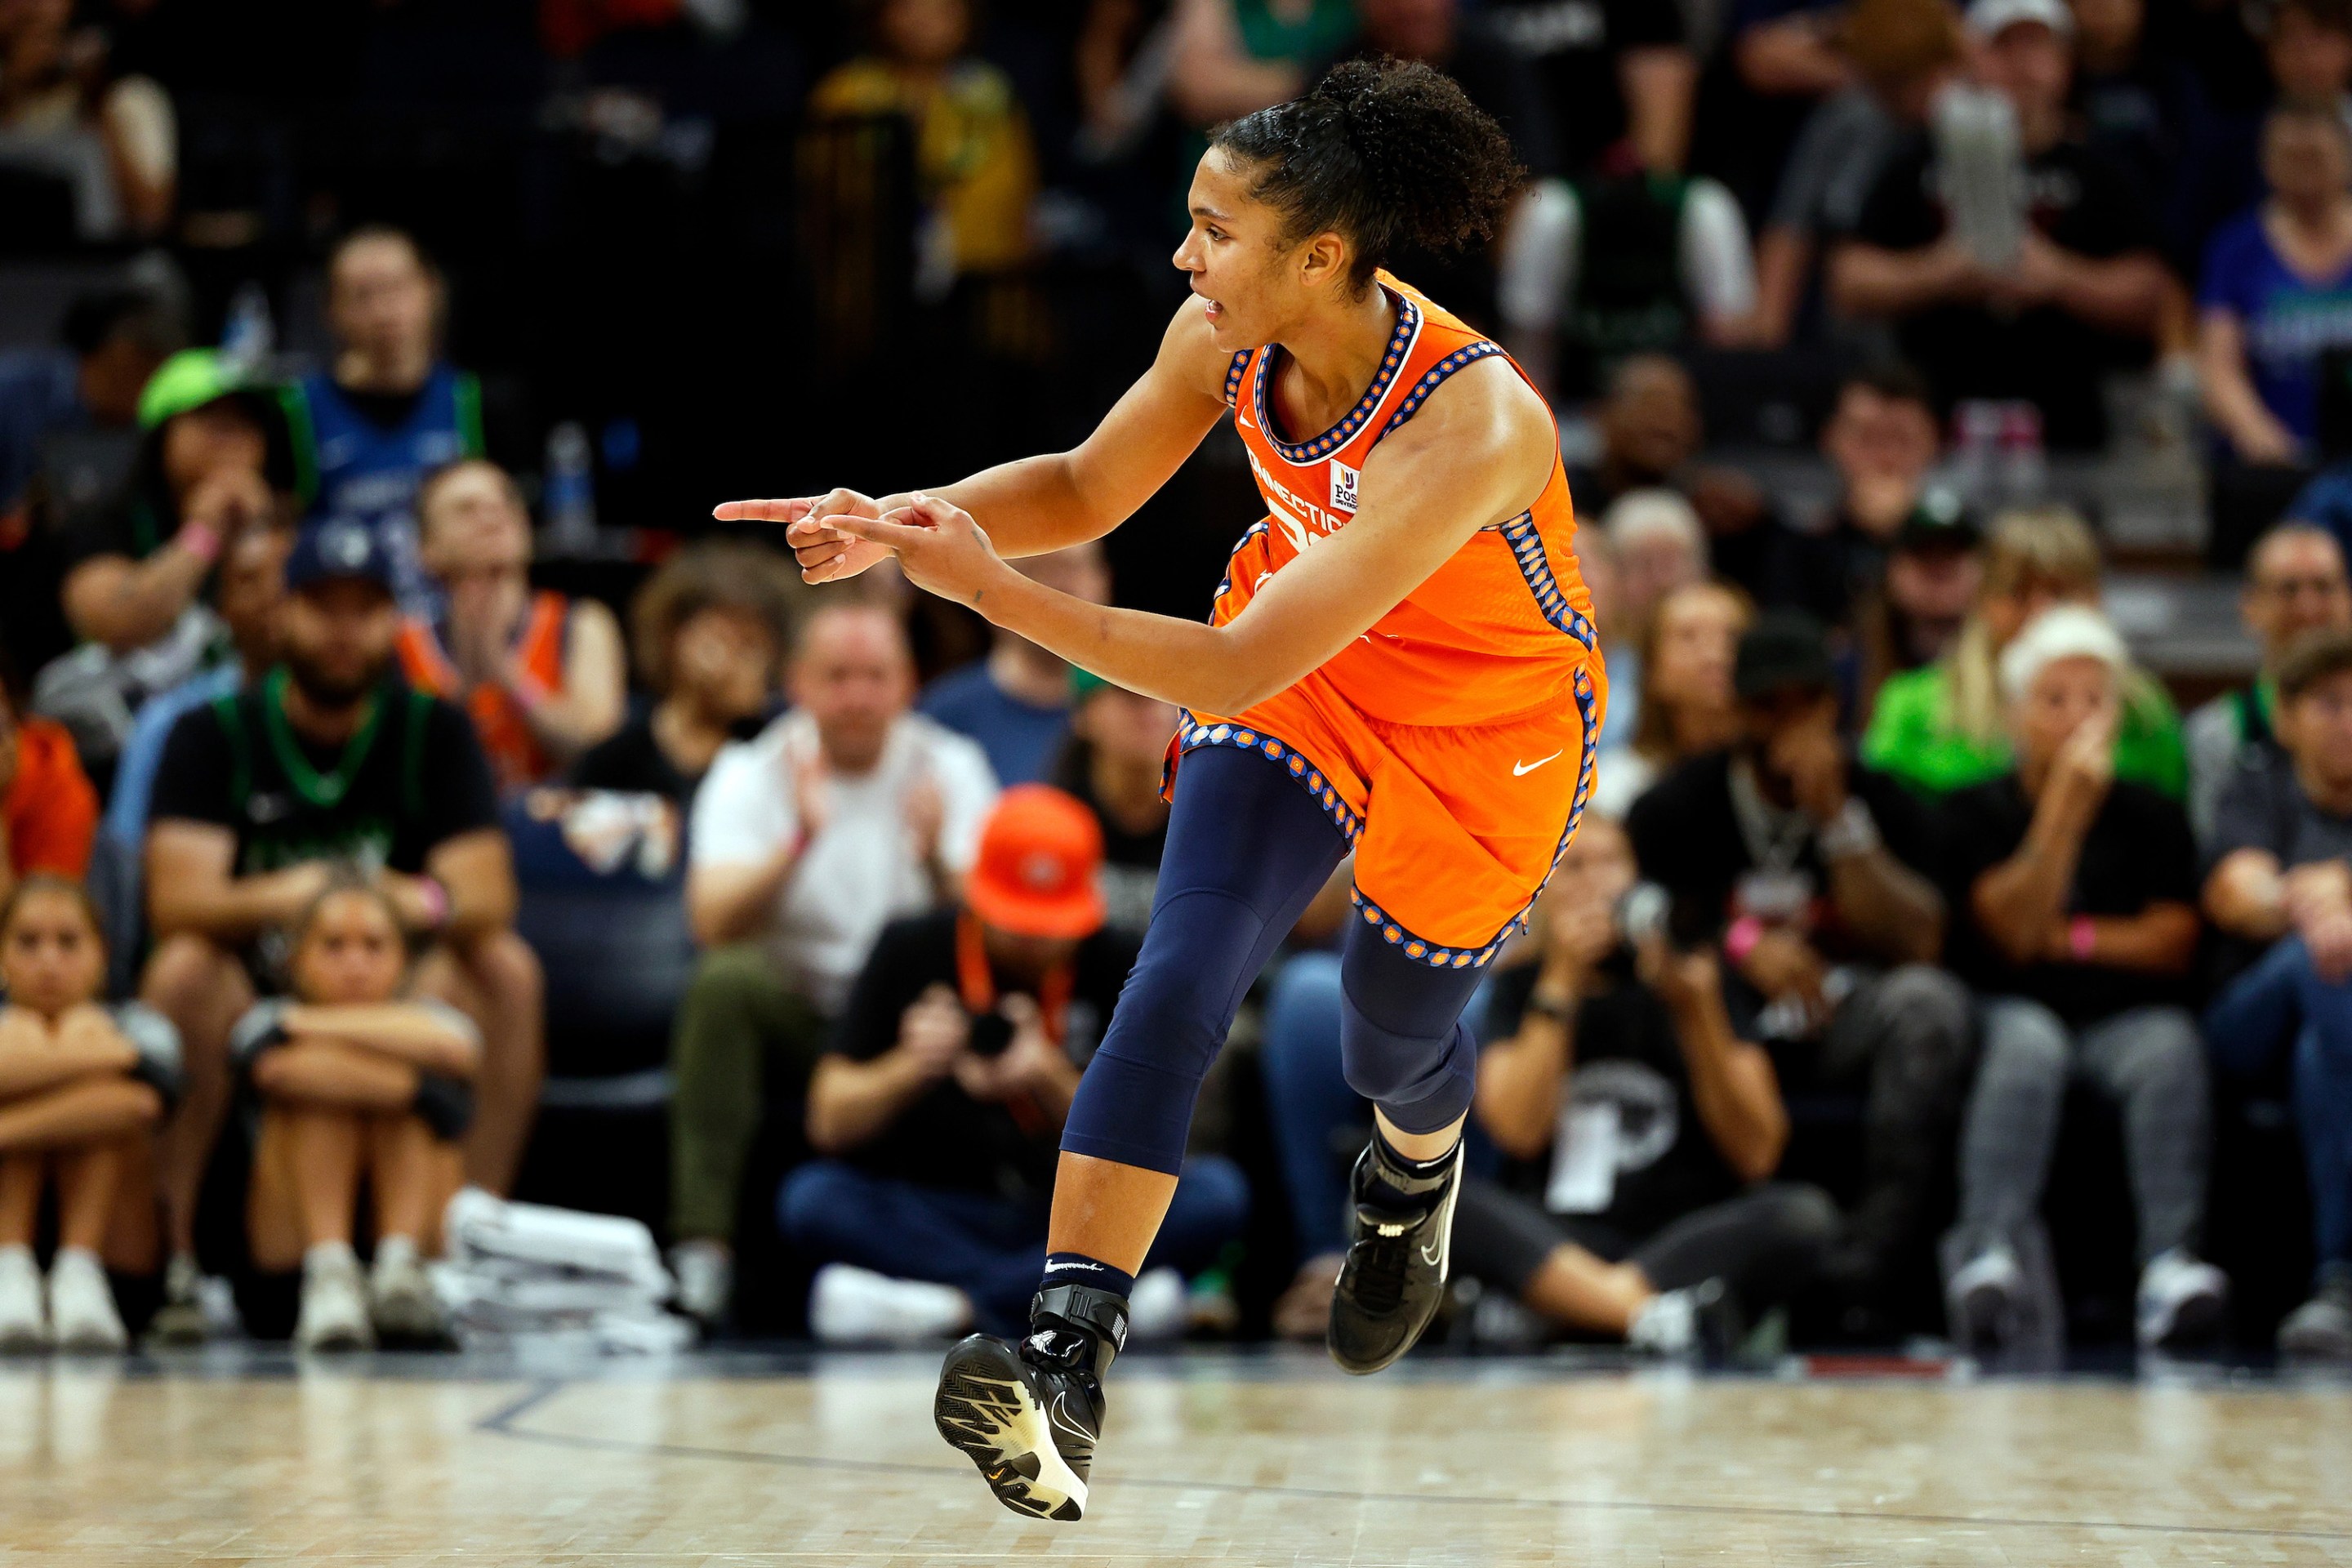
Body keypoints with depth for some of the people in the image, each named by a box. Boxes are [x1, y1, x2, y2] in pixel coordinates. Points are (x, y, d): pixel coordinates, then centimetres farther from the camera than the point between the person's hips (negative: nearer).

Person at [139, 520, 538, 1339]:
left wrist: (433, 902, -36)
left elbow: (491, 899, -11)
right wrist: (280, 897, -41)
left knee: (505, 967, -25)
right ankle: (169, 1256, -27)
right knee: (184, 966, -33)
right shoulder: (213, 734, -4)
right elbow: (175, 902, -19)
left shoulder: (435, 732, 1)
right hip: (252, 997, -2)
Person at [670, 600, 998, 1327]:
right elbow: (714, 923, -18)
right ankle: (703, 1246, -33)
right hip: (789, 1013, -1)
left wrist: (936, 861, -31)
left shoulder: (949, 768, 1)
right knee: (726, 979, -33)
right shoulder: (751, 773, -2)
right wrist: (799, 840, -32)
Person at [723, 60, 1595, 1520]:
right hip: (1300, 665, 4)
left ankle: (1415, 1179, 57)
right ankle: (1066, 1355, -27)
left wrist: (993, 590, -43)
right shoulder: (1230, 338, -20)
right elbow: (1088, 489, 0)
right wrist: (903, 523, -17)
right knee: (1183, 976, -18)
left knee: (1396, 1034, 17)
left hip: (1485, 726, -4)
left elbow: (1239, 669, -41)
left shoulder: (1473, 427, -40)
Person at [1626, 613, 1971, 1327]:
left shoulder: (1882, 804, 4)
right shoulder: (1680, 806, 5)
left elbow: (1916, 945, -9)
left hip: (1842, 1020, 0)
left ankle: (1870, 1264, -36)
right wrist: (1741, 945, -21)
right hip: (1722, 1017, 0)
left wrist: (1837, 819, -17)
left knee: (1926, 1000, -33)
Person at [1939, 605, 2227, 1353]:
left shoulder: (2151, 817, 16)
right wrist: (2067, 806, -14)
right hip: (2012, 1009, -2)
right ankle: (1988, 1260, -52)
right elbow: (2012, 933, -8)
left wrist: (2068, 937, -5)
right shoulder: (1975, 813, 8)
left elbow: (2172, 943, 5)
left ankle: (2170, 1265, -48)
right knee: (2027, 1043, -37)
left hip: (2126, 1016, 2)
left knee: (2170, 1045, -33)